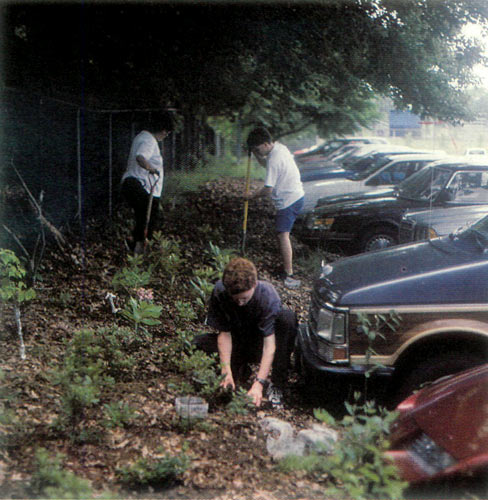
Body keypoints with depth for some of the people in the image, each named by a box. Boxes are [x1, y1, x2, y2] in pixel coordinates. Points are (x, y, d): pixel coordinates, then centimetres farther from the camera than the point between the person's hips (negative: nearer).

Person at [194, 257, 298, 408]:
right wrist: (227, 372, -30)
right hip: (238, 344, 2)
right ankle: (241, 370, 1)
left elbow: (269, 343, -33)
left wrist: (258, 383, -41)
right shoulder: (220, 291, -23)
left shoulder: (268, 295, -29)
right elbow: (224, 333, -19)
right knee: (201, 342, -25)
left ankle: (276, 385, -25)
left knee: (288, 318, -32)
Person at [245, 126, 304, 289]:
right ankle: (287, 268, 22)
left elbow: (268, 190, -20)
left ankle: (288, 274, -14)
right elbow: (264, 162, 27)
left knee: (283, 235, -11)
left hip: (288, 200, -10)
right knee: (283, 233, 16)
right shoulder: (280, 147, 7)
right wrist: (256, 153, 9)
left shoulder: (275, 160, -22)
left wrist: (252, 196, -4)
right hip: (296, 195, 10)